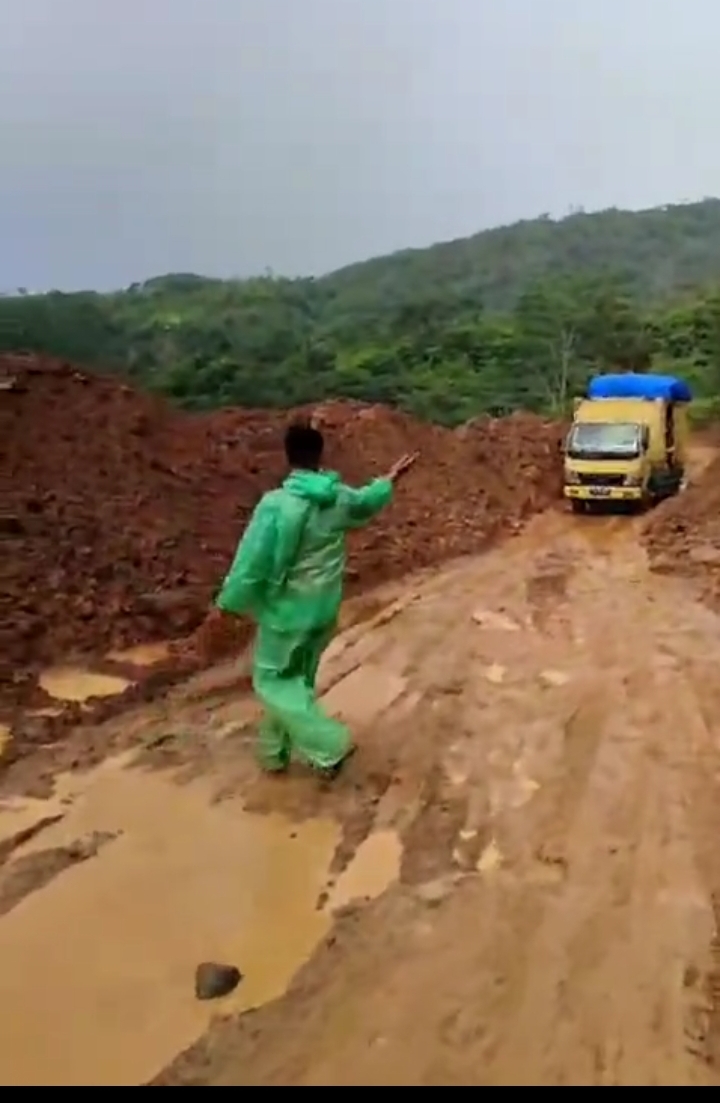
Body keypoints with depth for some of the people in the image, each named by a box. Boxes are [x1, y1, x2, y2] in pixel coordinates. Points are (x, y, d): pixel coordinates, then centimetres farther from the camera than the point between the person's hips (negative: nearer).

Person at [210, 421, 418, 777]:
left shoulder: (276, 504, -25)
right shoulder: (339, 498, -5)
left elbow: (252, 561, -21)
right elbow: (366, 502, 19)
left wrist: (226, 602, -6)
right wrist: (391, 479, 39)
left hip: (287, 610, -6)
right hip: (324, 608, 6)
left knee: (272, 681, 10)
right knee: (298, 678, 21)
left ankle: (330, 744, 3)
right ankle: (275, 752, 34)